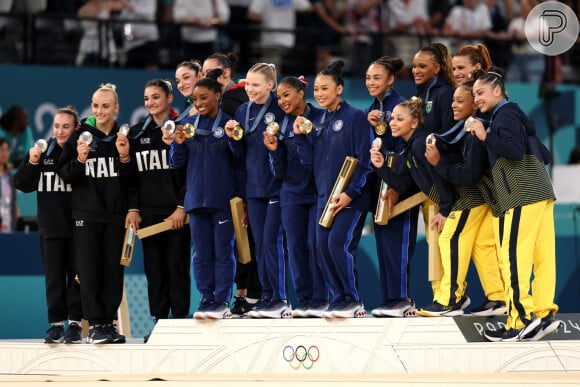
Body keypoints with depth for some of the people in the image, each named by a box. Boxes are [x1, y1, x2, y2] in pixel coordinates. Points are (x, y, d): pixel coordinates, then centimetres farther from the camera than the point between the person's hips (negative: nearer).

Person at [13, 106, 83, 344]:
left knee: (76, 276, 3)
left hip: (77, 226, -3)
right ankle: (56, 324, 10)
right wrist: (31, 163, -9)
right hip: (50, 228, 3)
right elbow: (22, 185, 6)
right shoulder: (43, 152, 6)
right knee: (53, 277, 6)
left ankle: (75, 324, 8)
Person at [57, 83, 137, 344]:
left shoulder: (124, 138, 6)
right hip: (86, 214, -1)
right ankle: (95, 324, -4)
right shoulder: (80, 136, 3)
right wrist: (79, 160, -13)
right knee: (89, 271, -6)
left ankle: (109, 321, 8)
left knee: (114, 271, 2)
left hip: (117, 213, 1)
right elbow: (64, 174, 2)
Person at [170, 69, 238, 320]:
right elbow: (177, 163, 11)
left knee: (223, 251, -2)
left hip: (223, 199, -3)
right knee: (202, 253, 6)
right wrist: (179, 144, -7)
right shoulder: (187, 125, 9)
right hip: (196, 198, 4)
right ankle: (206, 299, 11)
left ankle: (223, 301, 1)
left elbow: (239, 162, 0)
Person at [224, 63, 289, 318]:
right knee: (260, 242, 7)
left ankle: (279, 299, -4)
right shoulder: (243, 111, 11)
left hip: (277, 184, -6)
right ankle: (266, 297, 12)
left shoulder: (280, 108, -7)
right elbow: (241, 152, 13)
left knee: (272, 239, -9)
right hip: (254, 185, 6)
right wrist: (233, 137, -4)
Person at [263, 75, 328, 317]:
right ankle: (303, 300, 10)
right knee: (296, 246, 3)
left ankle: (320, 300, 0)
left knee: (315, 243, -8)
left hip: (318, 191, -4)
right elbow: (279, 172, 9)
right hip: (292, 194, 4)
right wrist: (274, 150, -9)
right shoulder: (281, 127, 8)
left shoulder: (320, 118, -3)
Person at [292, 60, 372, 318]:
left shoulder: (355, 117, -6)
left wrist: (350, 192, -18)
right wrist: (300, 136, 1)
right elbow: (310, 161, 14)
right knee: (322, 246, -1)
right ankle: (339, 298, 10)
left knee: (338, 242, -17)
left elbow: (364, 160, -11)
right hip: (325, 196, 7)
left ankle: (353, 299, -4)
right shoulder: (318, 123, 15)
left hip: (350, 196, -7)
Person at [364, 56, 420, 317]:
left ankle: (402, 298, -6)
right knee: (383, 241, 7)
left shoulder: (399, 105, -9)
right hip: (379, 182, 8)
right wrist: (371, 126, -5)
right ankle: (389, 298, 9)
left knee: (396, 239, -8)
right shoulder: (373, 108, 15)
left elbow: (402, 148, -14)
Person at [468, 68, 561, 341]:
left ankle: (520, 322, -18)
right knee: (542, 257, 4)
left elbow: (515, 150, -18)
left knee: (513, 257, -12)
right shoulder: (513, 114, 25)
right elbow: (545, 156, 25)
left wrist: (485, 137, -16)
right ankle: (544, 314, 1)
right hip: (541, 194, 10)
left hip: (524, 196, -10)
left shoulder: (505, 114, -3)